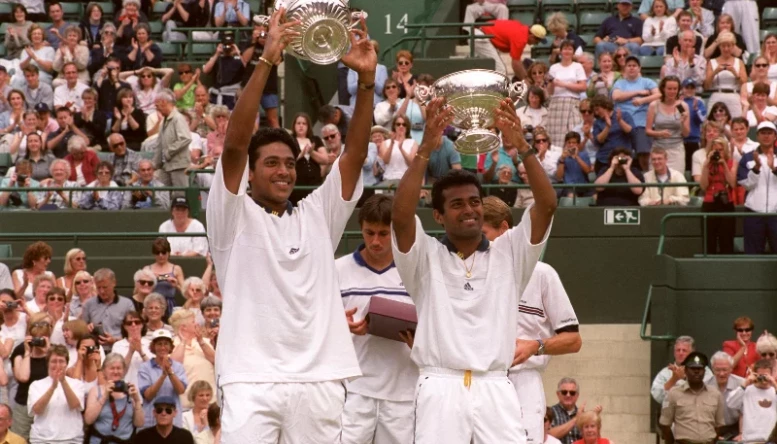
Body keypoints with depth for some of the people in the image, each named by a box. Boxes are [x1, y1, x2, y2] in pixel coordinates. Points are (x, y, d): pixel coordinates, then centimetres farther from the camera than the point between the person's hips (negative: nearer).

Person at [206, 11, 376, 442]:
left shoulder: (317, 215, 15)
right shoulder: (234, 216, 5)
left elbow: (356, 153, 6)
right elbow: (234, 144, -9)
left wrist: (367, 80, -6)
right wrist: (266, 62, -16)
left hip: (320, 380, 4)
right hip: (252, 382, -4)